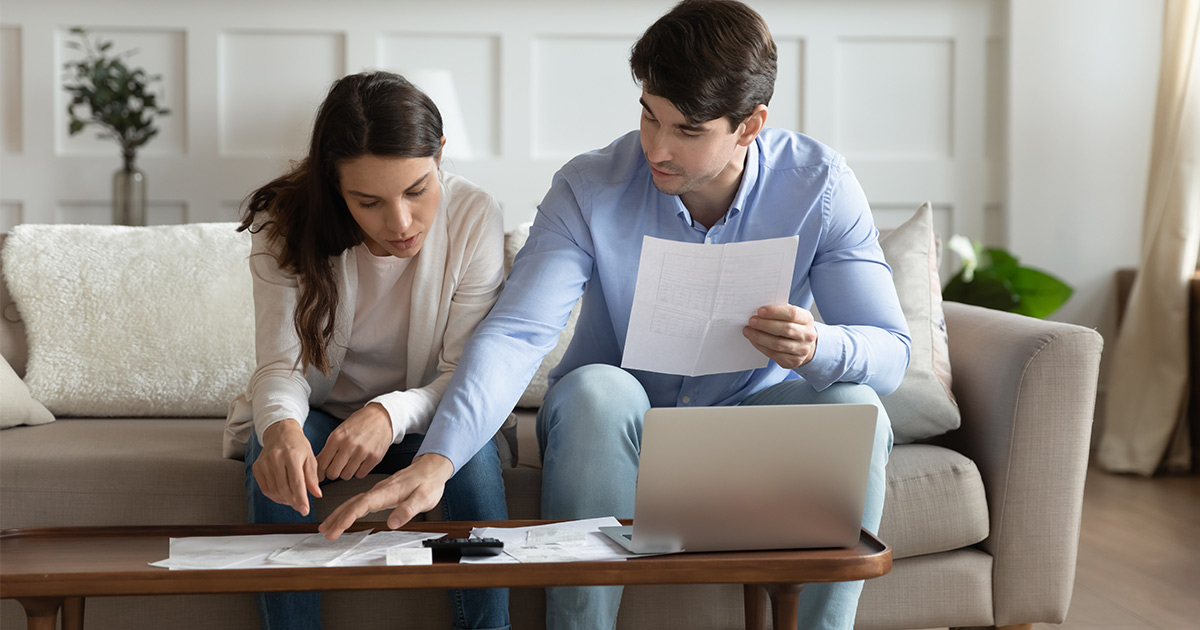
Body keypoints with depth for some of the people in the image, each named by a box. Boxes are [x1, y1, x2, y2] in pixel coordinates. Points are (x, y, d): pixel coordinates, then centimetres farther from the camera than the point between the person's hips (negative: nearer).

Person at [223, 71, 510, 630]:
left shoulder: (474, 218, -20)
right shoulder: (286, 226, -19)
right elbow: (281, 366, -23)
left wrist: (391, 414, -41)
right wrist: (281, 425, -48)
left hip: (418, 414, 0)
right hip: (316, 413, 0)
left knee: (474, 454, -32)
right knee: (275, 453, -32)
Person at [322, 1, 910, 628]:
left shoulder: (818, 184, -13)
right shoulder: (590, 189, -17)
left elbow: (891, 351, -14)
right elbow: (513, 334, -28)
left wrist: (820, 349, -39)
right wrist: (436, 460, -45)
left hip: (752, 421, 1)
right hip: (612, 429, -1)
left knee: (855, 407, -29)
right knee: (594, 389, -35)